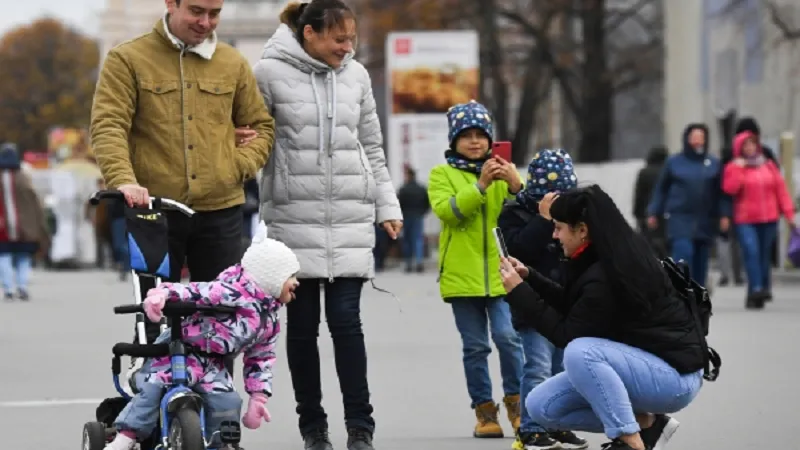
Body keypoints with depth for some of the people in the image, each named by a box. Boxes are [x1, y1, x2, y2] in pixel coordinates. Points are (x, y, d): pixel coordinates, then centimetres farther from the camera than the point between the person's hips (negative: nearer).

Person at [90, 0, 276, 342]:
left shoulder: (232, 63, 10)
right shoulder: (128, 60, -1)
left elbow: (261, 126, 18)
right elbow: (107, 125, -10)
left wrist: (241, 167, -1)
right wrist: (123, 180, -27)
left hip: (220, 211, 3)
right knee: (157, 326, 3)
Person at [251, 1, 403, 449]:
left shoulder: (356, 76, 8)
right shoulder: (271, 73, -3)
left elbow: (372, 149, 15)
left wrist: (388, 206, 11)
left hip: (350, 219, 2)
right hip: (295, 217, -2)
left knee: (346, 320, -4)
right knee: (303, 325, 4)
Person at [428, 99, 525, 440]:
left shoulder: (502, 171, 10)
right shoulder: (442, 174, 6)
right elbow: (447, 211, -12)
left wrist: (516, 187, -19)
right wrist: (480, 185, -22)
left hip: (502, 272, 1)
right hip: (462, 274, 0)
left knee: (507, 336, -12)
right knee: (475, 345, 3)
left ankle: (515, 400, 5)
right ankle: (484, 409, 12)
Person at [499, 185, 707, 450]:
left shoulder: (605, 278, -25)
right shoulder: (619, 255, 3)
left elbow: (567, 335, -17)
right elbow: (571, 305, 17)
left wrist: (518, 293, -13)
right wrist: (529, 278, 5)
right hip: (640, 366, 10)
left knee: (579, 353, -35)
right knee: (541, 406, 3)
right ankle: (646, 423, 7)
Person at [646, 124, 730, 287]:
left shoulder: (714, 163, 8)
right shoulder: (674, 162, 5)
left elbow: (721, 192, 8)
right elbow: (661, 189, 8)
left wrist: (724, 215, -1)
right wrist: (653, 213, 3)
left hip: (705, 222, 2)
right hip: (680, 219, -2)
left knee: (701, 262, 6)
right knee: (683, 254, -17)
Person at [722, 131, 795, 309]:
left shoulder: (769, 165, 12)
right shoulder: (734, 167, 5)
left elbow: (781, 189, 10)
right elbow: (730, 189, -12)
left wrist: (788, 212, 4)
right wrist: (738, 168, -13)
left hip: (769, 219, 3)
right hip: (746, 220, -3)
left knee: (764, 255, 5)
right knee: (751, 252, -22)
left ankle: (754, 296, 13)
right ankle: (757, 288, -30)